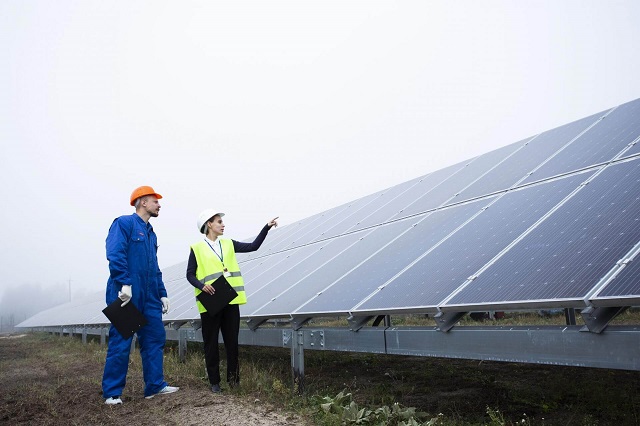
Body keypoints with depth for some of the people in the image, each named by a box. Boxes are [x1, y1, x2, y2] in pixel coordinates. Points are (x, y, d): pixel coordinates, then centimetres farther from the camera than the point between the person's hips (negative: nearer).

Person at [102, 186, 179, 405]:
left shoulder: (150, 233, 21)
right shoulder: (124, 223, -5)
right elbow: (115, 254, -18)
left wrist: (162, 294, 18)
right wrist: (125, 284, -26)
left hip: (149, 297, 8)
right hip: (125, 294, -8)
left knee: (155, 337, 7)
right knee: (120, 343, -3)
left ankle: (155, 385, 16)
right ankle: (112, 393, 6)